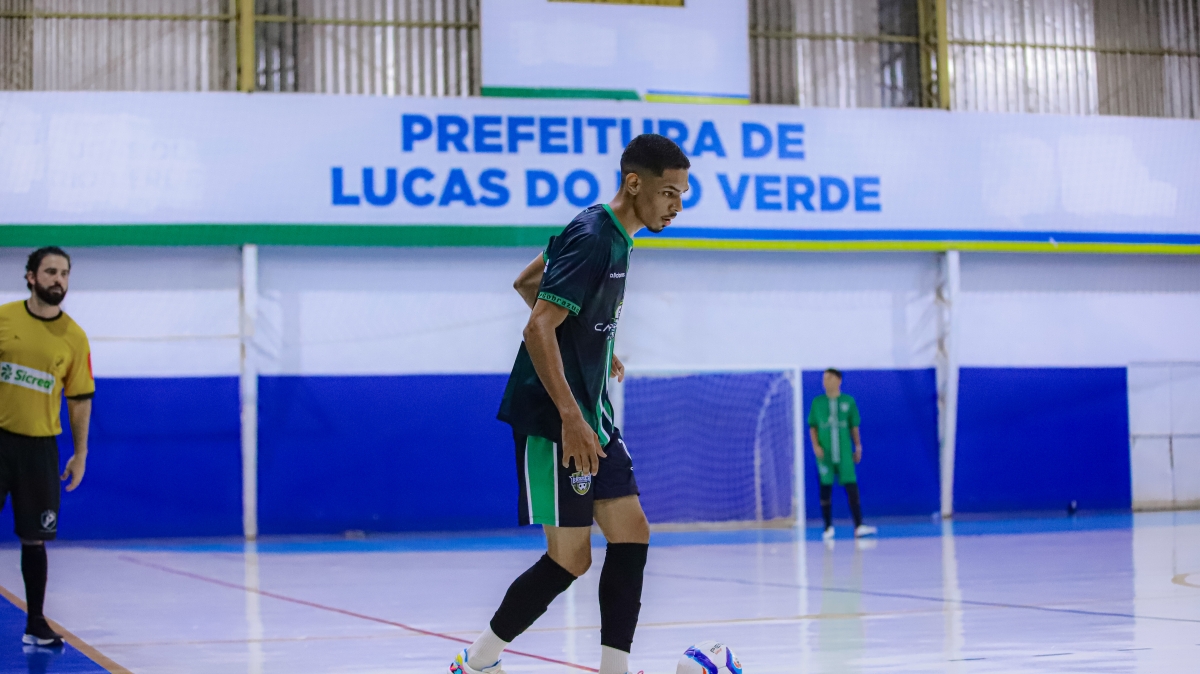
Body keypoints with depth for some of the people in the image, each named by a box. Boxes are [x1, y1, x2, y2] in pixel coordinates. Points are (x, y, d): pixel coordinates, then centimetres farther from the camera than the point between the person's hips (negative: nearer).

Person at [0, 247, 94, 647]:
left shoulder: (74, 337, 2)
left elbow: (80, 399, 7)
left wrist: (80, 455, 5)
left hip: (40, 445, 1)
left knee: (34, 539, 5)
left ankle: (35, 625, 16)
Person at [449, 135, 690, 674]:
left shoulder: (612, 236, 12)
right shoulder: (591, 237, -18)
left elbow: (527, 282, 24)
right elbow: (538, 329, -24)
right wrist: (570, 417, -27)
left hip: (590, 414, 10)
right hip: (555, 419, -10)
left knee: (631, 535, 4)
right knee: (570, 558, -5)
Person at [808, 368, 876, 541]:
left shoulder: (848, 402, 6)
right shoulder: (817, 402, 6)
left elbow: (854, 427, 11)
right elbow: (812, 427, 8)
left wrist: (858, 447, 7)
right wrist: (815, 445, -5)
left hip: (844, 453, 0)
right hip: (824, 453, 0)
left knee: (851, 487, -6)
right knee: (825, 489, 3)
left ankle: (859, 526, -7)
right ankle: (828, 528, 11)